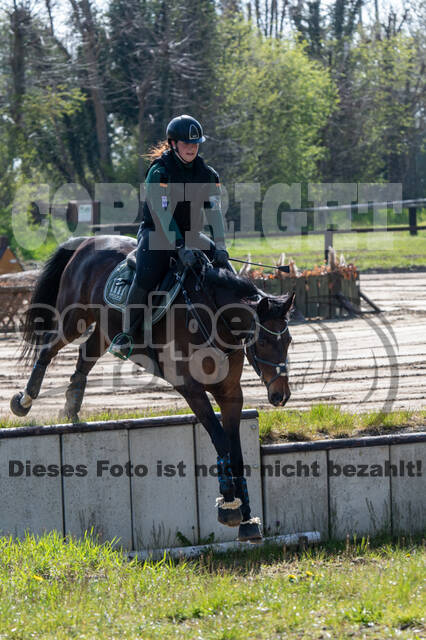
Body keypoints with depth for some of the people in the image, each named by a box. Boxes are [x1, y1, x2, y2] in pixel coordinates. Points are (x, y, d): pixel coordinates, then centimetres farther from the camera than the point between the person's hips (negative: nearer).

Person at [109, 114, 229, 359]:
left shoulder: (207, 174, 2)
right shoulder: (159, 172, -15)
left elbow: (215, 211, -4)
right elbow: (163, 215, -22)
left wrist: (220, 247, -17)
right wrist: (181, 248, -30)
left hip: (191, 234, 6)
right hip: (157, 233, -6)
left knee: (225, 269, -6)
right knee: (146, 277, -30)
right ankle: (127, 334, -21)